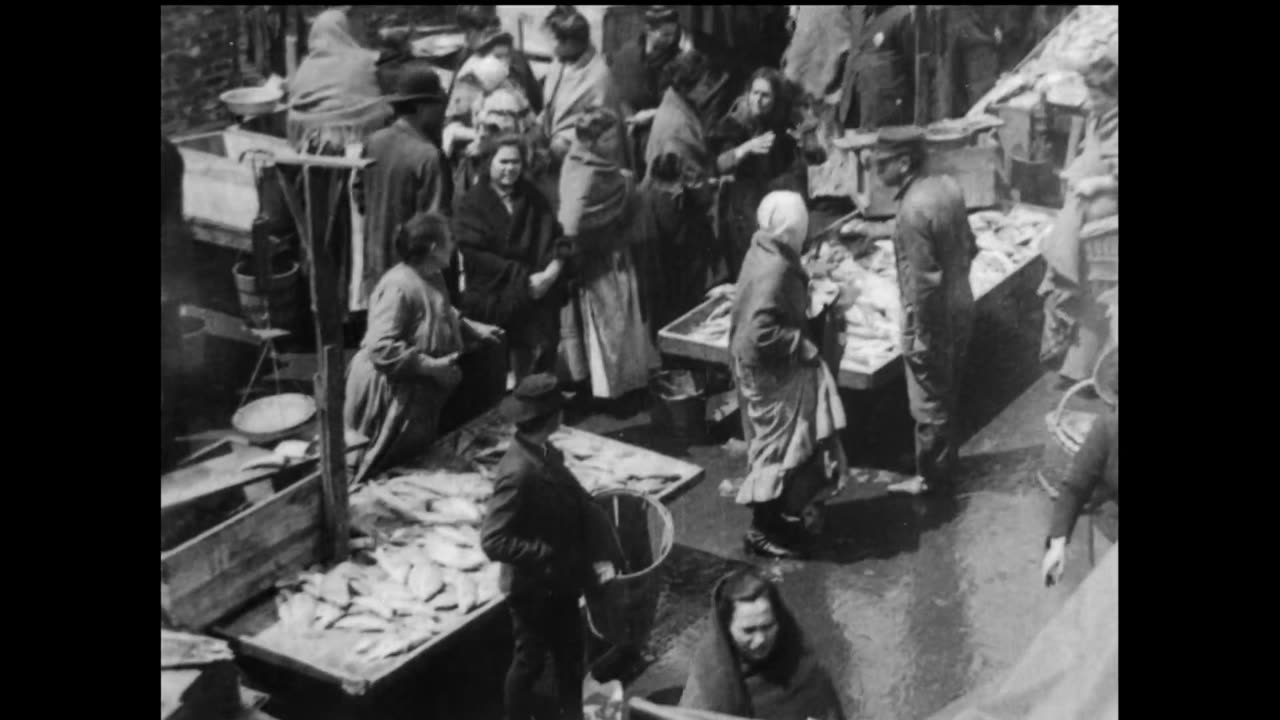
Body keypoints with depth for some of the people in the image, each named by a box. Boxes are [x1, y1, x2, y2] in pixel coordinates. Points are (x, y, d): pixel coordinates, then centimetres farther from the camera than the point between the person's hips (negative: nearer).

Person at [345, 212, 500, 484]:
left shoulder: (433, 278, 4)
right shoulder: (399, 287, -27)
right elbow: (380, 349, -33)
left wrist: (474, 330, 11)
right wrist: (431, 366, -30)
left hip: (419, 390, 10)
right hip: (392, 394, -10)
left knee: (415, 461, 19)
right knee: (387, 470, 4)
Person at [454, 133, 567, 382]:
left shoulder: (534, 200, 16)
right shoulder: (470, 205, 4)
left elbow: (555, 240, 10)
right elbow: (476, 256, -6)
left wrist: (552, 271, -12)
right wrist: (524, 278, -14)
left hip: (535, 289, 3)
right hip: (491, 294, -3)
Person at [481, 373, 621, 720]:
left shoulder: (546, 454, -4)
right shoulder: (519, 473, -32)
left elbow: (578, 503, 1)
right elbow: (493, 541, -32)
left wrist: (601, 556, -9)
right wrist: (548, 555, -28)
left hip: (559, 581, 8)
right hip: (532, 587, -8)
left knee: (570, 650, 23)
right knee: (530, 661, 12)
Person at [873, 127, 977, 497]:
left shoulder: (913, 210, -28)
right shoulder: (947, 186, -2)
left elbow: (923, 281, -26)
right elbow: (969, 246, 9)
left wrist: (921, 336, -18)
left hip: (933, 317, -8)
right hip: (961, 307, 8)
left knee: (929, 403, 9)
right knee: (948, 394, 23)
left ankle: (931, 475, 24)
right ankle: (946, 461, 40)